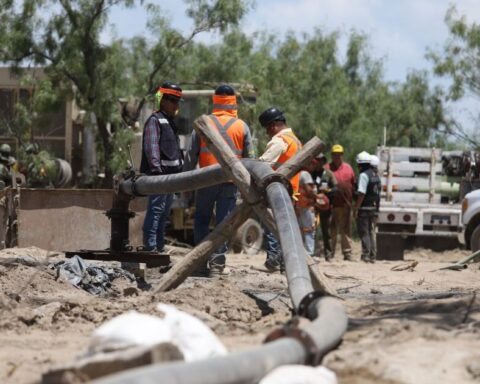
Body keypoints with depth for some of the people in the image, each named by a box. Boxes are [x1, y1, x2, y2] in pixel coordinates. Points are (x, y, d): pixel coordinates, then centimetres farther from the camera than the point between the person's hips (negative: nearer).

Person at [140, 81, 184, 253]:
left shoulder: (170, 121, 23)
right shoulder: (154, 120, -7)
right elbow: (151, 148, -16)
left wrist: (180, 169, 21)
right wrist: (157, 169, -23)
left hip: (170, 174, 10)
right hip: (158, 174, -10)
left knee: (164, 212, 12)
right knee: (156, 209, -13)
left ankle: (160, 246, 16)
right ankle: (150, 245, -15)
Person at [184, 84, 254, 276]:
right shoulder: (242, 127, 2)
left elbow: (191, 155, 1)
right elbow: (249, 158, 6)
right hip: (231, 181, 0)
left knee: (201, 220, 12)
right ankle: (217, 262, -4)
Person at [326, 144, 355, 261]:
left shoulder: (348, 168, 12)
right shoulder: (327, 168, 3)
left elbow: (354, 185, 13)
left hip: (345, 205, 2)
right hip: (331, 205, -2)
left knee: (346, 231, 6)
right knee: (331, 230, 4)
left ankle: (347, 253, 10)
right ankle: (330, 254, 9)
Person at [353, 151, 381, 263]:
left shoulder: (364, 175, -15)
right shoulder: (375, 175, 13)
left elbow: (361, 194, -20)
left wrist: (356, 209, -18)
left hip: (364, 208, -8)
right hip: (373, 207, 8)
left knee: (363, 232, -4)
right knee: (370, 231, 15)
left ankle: (366, 254, -6)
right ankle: (372, 255, 16)